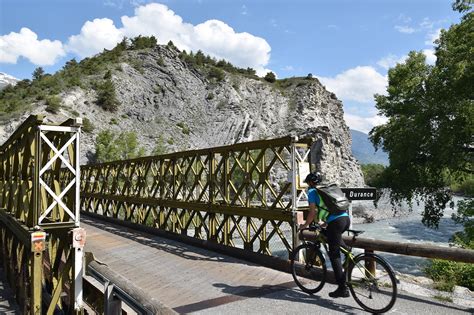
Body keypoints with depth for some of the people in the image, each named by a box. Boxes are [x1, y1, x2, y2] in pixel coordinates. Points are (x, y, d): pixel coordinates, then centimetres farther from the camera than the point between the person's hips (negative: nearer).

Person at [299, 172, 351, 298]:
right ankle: (348, 251, 22)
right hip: (346, 218, 8)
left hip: (336, 222, -8)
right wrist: (323, 223, 41)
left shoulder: (312, 191, 4)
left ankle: (342, 288, 3)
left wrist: (305, 225, 12)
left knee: (334, 255, 1)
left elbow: (312, 212, -2)